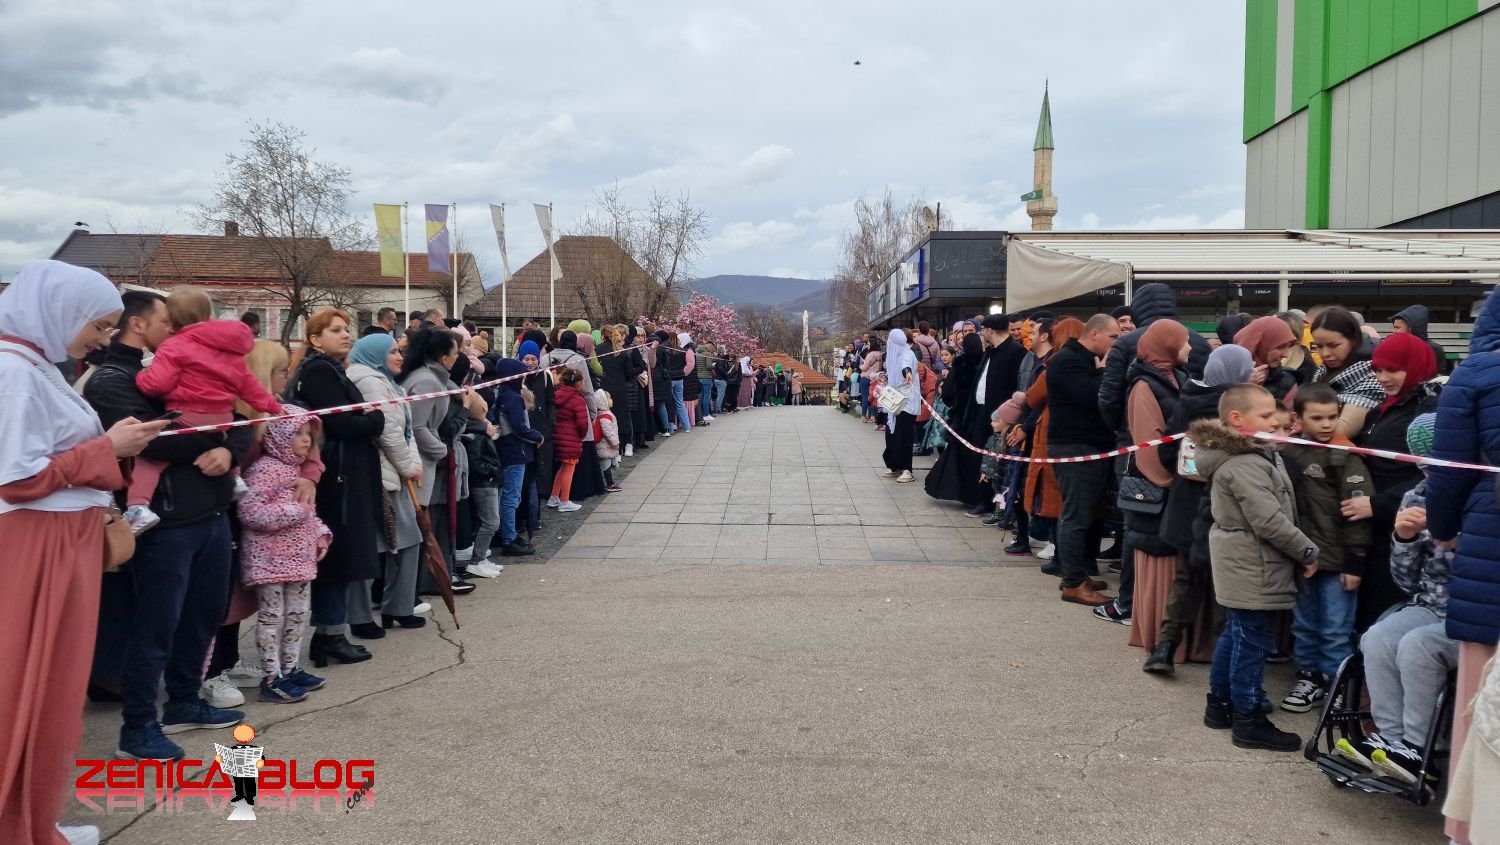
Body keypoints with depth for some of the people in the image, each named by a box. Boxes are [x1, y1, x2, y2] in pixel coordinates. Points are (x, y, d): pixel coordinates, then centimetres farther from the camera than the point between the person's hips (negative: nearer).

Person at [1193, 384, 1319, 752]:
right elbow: (1269, 521, -24)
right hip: (1253, 569, -11)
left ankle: (1219, 704, 28)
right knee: (1253, 642, -3)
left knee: (1234, 634, 18)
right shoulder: (1246, 465, -20)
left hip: (1239, 566, 11)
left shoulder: (1239, 457, 12)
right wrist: (1308, 553, -13)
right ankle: (1248, 722, 5)